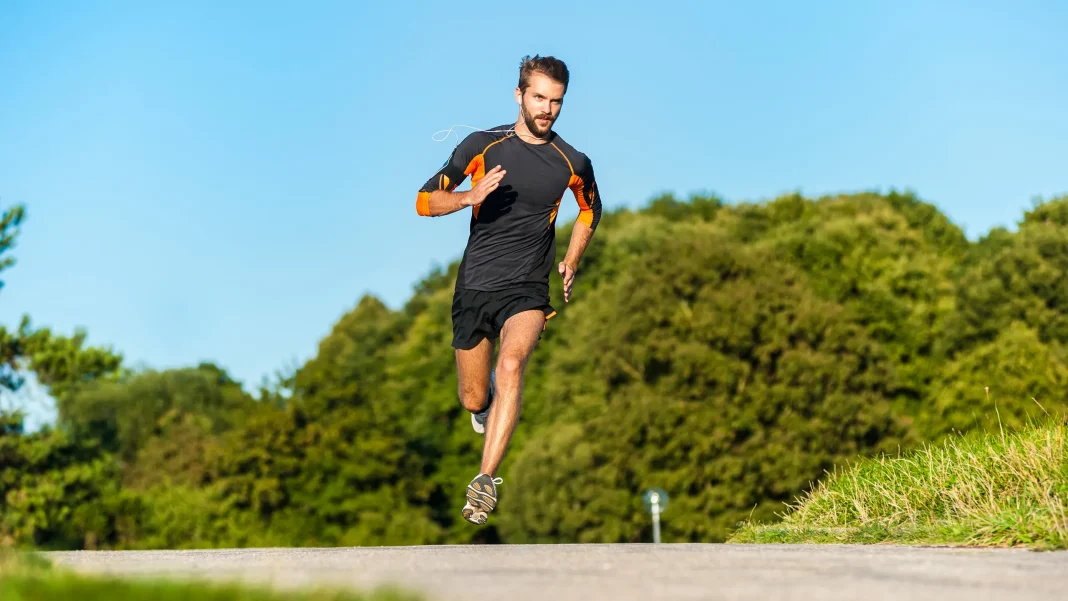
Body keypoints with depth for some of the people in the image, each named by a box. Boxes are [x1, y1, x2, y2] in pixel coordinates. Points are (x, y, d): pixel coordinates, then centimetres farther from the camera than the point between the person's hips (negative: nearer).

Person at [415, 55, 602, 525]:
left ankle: (485, 480, -30)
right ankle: (489, 394, 48)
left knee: (511, 365, -30)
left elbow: (591, 209, 23)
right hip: (474, 286, 1)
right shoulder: (482, 145, -3)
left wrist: (571, 260, 13)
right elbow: (425, 201, -3)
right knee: (474, 400, 8)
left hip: (528, 290, -1)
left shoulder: (573, 163, 1)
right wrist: (470, 196, -22)